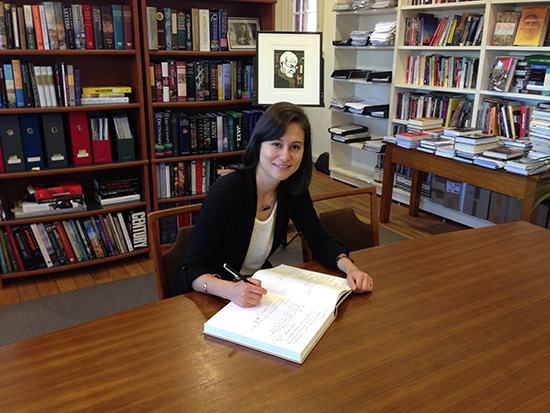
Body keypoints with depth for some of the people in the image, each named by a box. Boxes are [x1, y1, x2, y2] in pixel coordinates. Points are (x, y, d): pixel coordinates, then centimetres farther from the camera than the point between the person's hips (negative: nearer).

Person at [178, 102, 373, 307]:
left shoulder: (294, 189, -5)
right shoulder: (224, 194, -24)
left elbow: (320, 241, 4)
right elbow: (192, 270, -24)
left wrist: (350, 268, -15)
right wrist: (230, 290, -44)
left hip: (259, 284, 5)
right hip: (212, 298, -5)